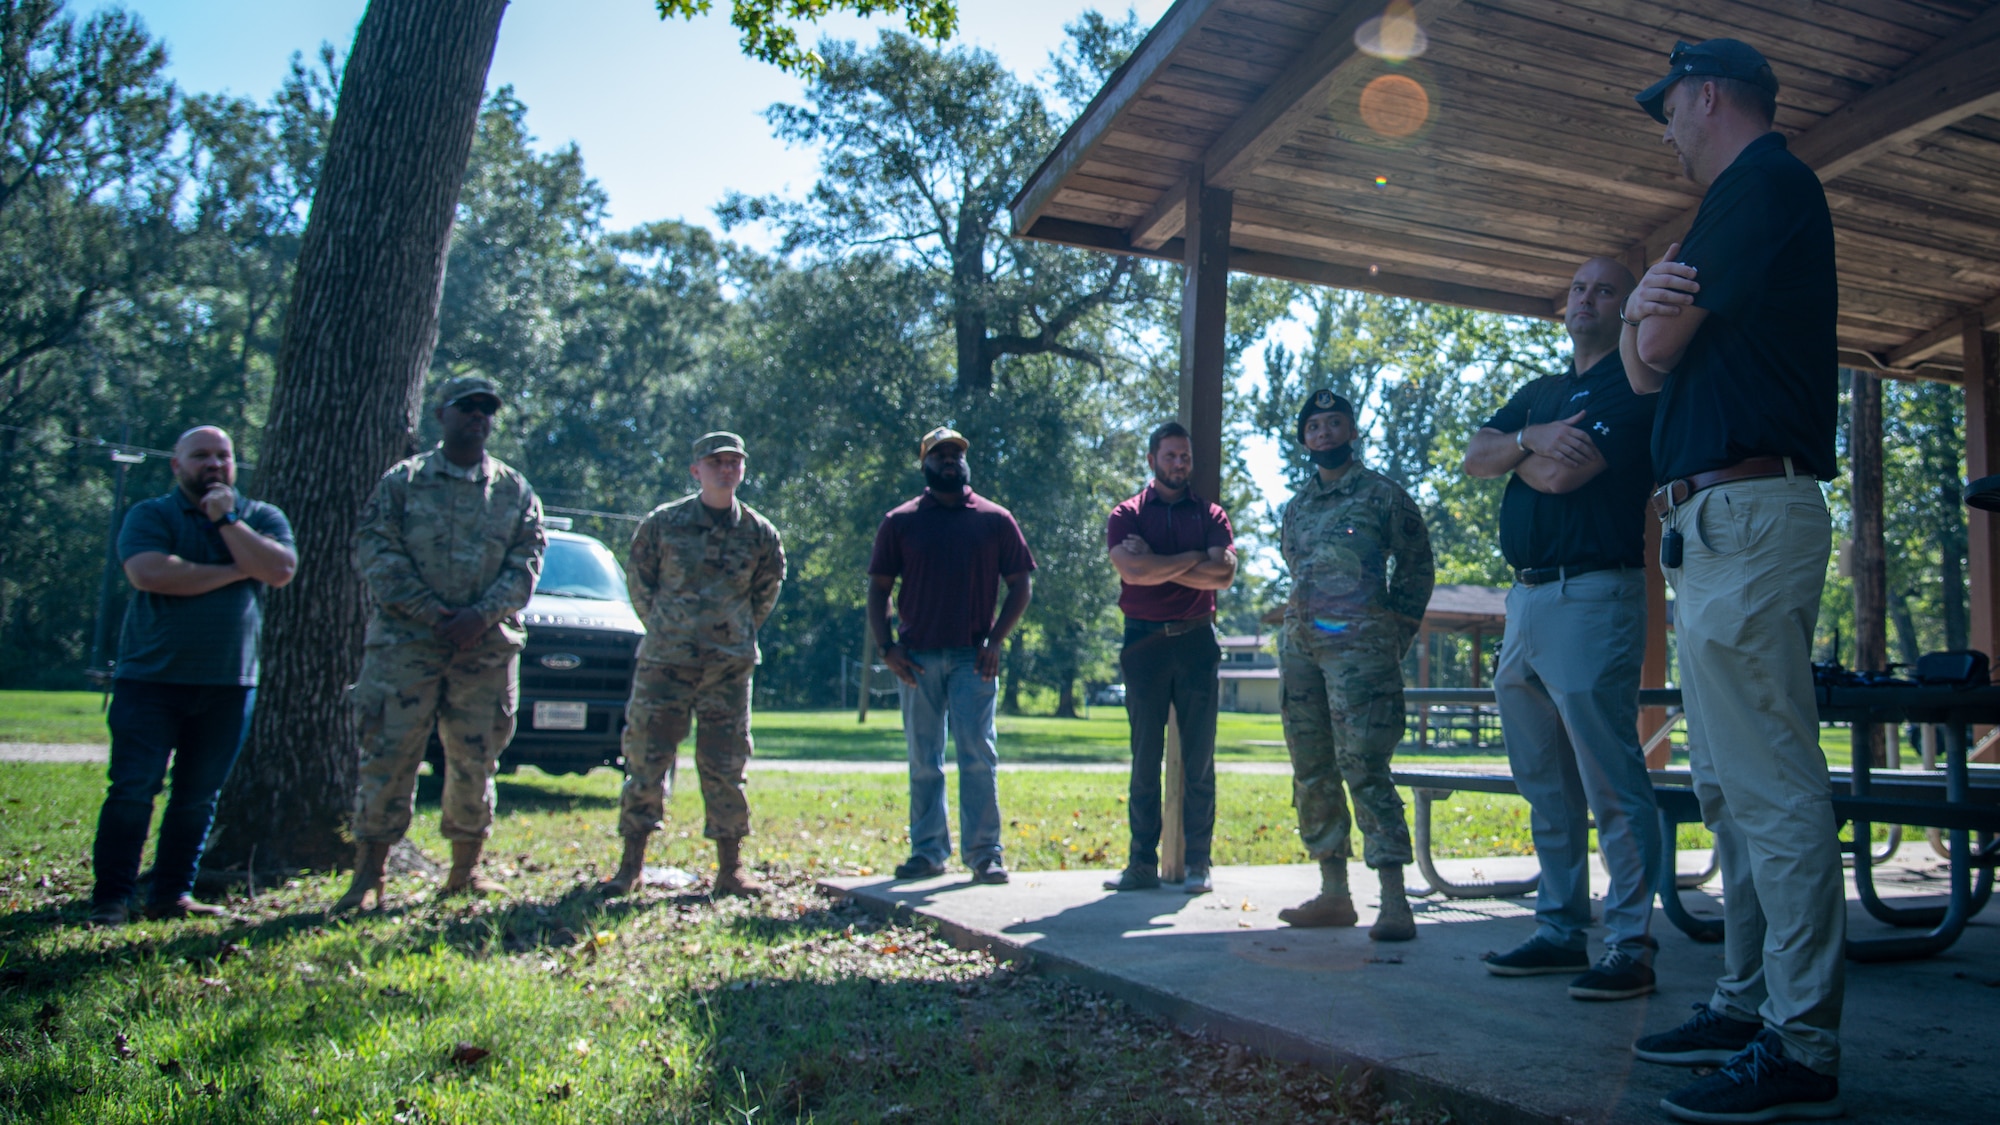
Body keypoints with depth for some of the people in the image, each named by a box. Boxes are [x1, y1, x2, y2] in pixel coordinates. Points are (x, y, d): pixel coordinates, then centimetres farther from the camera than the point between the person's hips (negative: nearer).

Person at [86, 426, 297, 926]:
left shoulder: (262, 517, 11)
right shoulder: (150, 515, 3)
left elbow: (280, 570, -9)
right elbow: (149, 573, -16)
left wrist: (227, 520, -10)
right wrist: (235, 572, -10)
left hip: (229, 684, 3)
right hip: (151, 679, -2)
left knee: (198, 797, 7)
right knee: (132, 791, -5)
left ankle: (173, 895, 17)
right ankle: (110, 898, 4)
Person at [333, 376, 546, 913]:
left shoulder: (516, 491, 11)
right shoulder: (403, 480, 6)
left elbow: (527, 561, 3)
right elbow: (376, 549, -2)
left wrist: (482, 615, -12)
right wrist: (430, 611, -13)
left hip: (487, 647, 2)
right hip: (406, 643, -2)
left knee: (476, 760, 7)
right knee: (387, 756, -2)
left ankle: (465, 870, 20)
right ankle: (368, 876, 8)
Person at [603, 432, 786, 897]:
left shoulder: (760, 534, 2)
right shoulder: (663, 523, -1)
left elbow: (767, 587, 17)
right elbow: (637, 578, 12)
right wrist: (661, 625, 9)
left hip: (730, 667, 1)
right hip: (664, 663, 0)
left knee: (724, 766, 4)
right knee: (646, 760, 1)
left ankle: (731, 867, 14)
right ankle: (632, 863, 13)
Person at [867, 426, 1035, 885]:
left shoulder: (996, 520, 6)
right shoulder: (900, 522, 7)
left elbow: (1019, 586, 8)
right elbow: (878, 589, 8)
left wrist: (995, 641, -4)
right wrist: (886, 647, -3)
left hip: (972, 657, -1)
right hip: (918, 658, 1)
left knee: (978, 755, -5)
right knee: (923, 761, 7)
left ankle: (984, 853, 1)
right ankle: (927, 851, 16)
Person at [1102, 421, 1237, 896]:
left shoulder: (1211, 514, 10)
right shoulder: (1126, 515, 7)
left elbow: (1223, 574, -7)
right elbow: (1133, 570, -11)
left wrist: (1157, 564, -8)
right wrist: (1195, 558, -5)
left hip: (1196, 641, 1)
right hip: (1144, 641, 0)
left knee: (1199, 759, 1)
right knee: (1145, 759, 3)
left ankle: (1197, 862, 8)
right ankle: (1143, 862, 8)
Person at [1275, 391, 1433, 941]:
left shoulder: (1382, 494, 2)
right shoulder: (1296, 505, 18)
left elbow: (1417, 566, 5)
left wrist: (1396, 634, 0)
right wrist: (1300, 625, 15)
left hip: (1358, 643, -6)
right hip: (1299, 643, 7)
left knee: (1363, 765, -14)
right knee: (1311, 771, 7)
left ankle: (1394, 901, -12)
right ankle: (1333, 893, 15)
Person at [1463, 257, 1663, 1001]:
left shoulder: (1634, 385, -2)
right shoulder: (1539, 393, 23)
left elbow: (1561, 474, -14)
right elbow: (1474, 457, 9)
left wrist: (1517, 451, 6)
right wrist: (1532, 437, -9)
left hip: (1593, 596, -8)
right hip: (1525, 597, 8)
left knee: (1611, 783, -7)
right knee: (1546, 786, 11)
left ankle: (1631, 945, 0)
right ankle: (1560, 930, 19)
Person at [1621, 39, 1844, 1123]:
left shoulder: (1764, 182, -5)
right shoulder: (1756, 196, 26)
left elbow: (1663, 344, -12)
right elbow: (1646, 367, 17)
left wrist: (1656, 310, 9)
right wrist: (1645, 300, -3)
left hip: (1745, 512, -11)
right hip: (1716, 523, 11)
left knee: (1772, 786, -11)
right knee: (1729, 786, 14)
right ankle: (1748, 1003, 23)